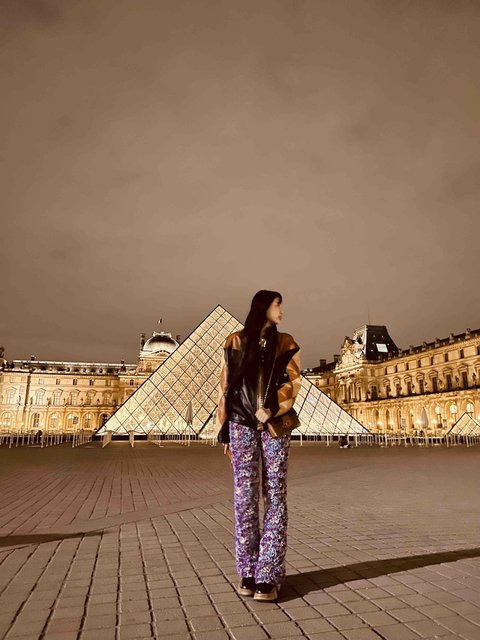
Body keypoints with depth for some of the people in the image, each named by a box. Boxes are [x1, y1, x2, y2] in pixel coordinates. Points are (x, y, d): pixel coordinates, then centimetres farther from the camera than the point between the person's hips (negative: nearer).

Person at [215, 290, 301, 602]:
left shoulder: (285, 342, 10)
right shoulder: (236, 342, 9)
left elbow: (293, 380, 0)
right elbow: (226, 385, 8)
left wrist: (272, 409, -16)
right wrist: (224, 428, 4)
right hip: (242, 424, 0)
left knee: (274, 496, -1)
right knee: (245, 496, 2)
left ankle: (269, 575, 6)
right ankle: (248, 570, 15)